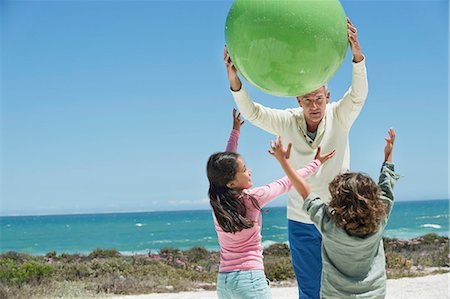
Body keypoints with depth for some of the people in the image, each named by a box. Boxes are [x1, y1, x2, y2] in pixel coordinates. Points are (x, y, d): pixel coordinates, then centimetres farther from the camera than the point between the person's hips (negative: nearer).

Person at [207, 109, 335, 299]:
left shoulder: (217, 200, 3)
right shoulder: (251, 199, -12)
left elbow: (226, 162, 20)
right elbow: (286, 184, 1)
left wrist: (235, 131, 30)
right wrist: (316, 163, 15)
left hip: (223, 280, 6)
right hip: (249, 278, -6)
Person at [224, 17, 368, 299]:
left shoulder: (339, 117, -9)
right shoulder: (288, 122, -6)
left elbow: (359, 94, -25)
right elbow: (252, 112, -16)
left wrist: (357, 54, -44)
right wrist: (234, 81, -35)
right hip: (301, 221, 1)